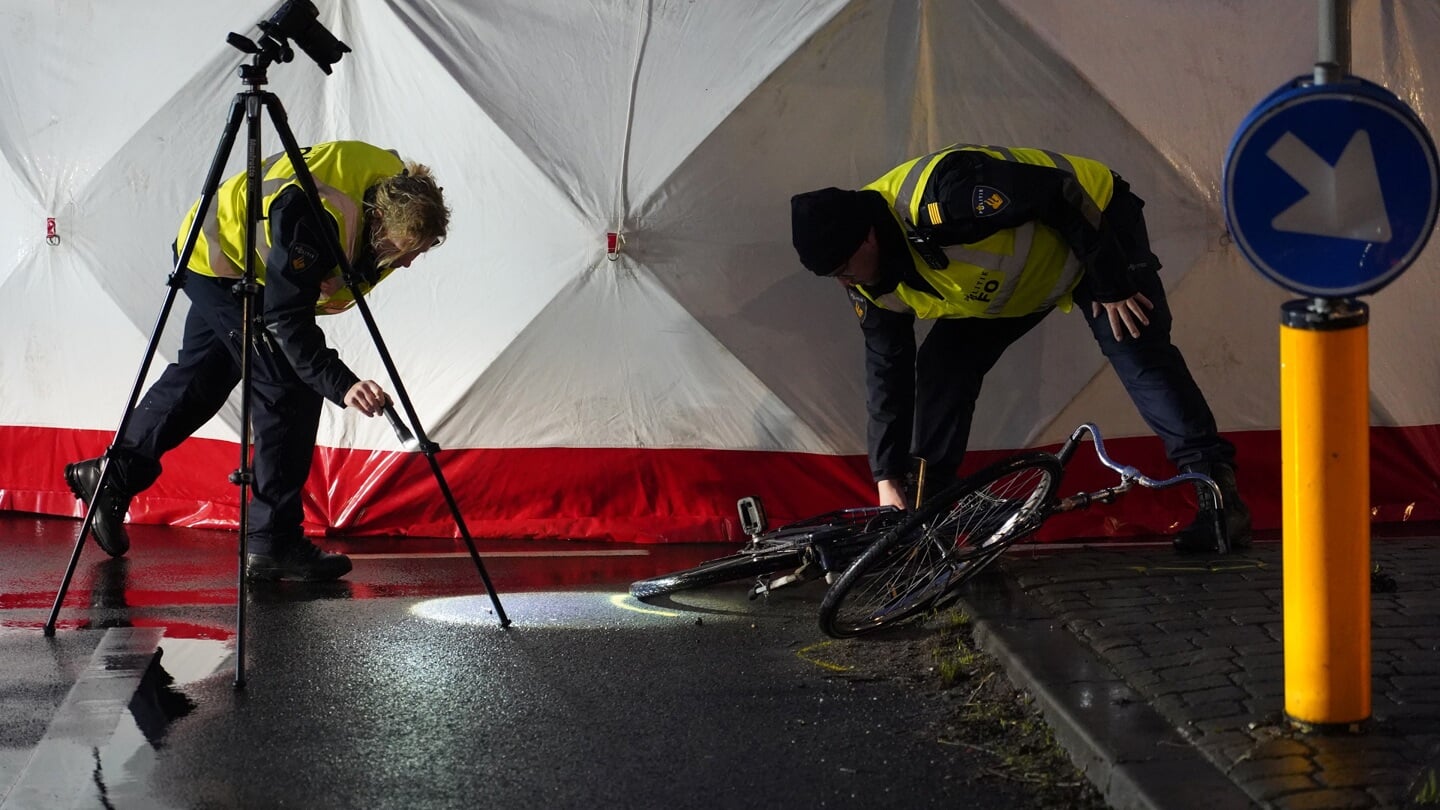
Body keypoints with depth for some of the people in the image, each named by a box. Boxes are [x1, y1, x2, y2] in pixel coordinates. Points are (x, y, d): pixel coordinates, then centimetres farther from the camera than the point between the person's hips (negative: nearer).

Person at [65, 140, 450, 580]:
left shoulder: (396, 190, -16)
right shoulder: (313, 217, -40)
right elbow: (288, 320, -39)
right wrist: (342, 385, -48)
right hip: (218, 262, -9)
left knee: (202, 376, 20)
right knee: (288, 387, -14)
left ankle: (112, 475, 34)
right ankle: (273, 543, -8)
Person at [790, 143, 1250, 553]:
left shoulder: (943, 195, -41)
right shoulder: (873, 287, -14)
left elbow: (1061, 197, -33)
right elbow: (887, 370, -6)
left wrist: (1113, 286, -26)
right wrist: (887, 479, -8)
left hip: (1095, 229, -7)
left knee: (1137, 351, -22)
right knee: (940, 366, -6)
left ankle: (1217, 490, -22)